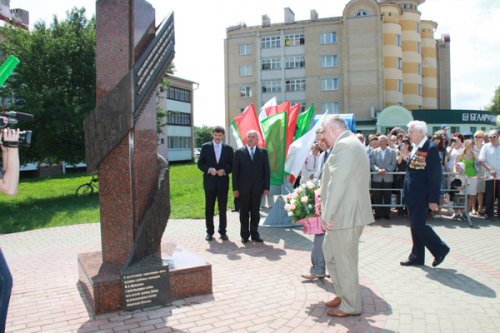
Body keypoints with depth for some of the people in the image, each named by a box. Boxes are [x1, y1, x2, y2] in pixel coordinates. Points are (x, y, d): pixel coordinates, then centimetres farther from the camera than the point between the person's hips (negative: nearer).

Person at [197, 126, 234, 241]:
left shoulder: (228, 149, 5)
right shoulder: (205, 147, 3)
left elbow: (232, 165, 6)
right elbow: (200, 163, 2)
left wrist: (225, 171, -13)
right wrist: (209, 169, -15)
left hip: (223, 182, 0)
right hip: (209, 182, 0)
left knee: (223, 209, 6)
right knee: (209, 209, 5)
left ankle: (222, 231, 16)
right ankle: (210, 232, 15)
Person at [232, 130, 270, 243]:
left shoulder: (263, 152, 6)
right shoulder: (239, 152, 2)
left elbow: (266, 171, 4)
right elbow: (235, 171, 0)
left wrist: (266, 187, -1)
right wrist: (235, 188, -6)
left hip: (257, 188, 1)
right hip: (243, 188, -1)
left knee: (255, 212, 8)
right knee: (244, 213, 6)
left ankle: (254, 234, 18)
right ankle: (244, 235, 16)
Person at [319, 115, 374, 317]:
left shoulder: (344, 145, -17)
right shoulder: (351, 143, 17)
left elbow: (338, 182, -22)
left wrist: (328, 214, -18)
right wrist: (326, 207, 19)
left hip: (346, 214, -11)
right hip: (346, 212, 11)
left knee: (345, 260, 2)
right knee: (330, 251, 20)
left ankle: (351, 306, 17)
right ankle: (343, 294, 32)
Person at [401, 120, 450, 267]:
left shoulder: (430, 148, -15)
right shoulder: (415, 148, 11)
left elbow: (436, 175, -17)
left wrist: (433, 199, -19)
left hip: (421, 197, -9)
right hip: (412, 196, 9)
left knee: (418, 225, -6)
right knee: (414, 226, 13)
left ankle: (440, 249, 14)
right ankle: (416, 257, 22)